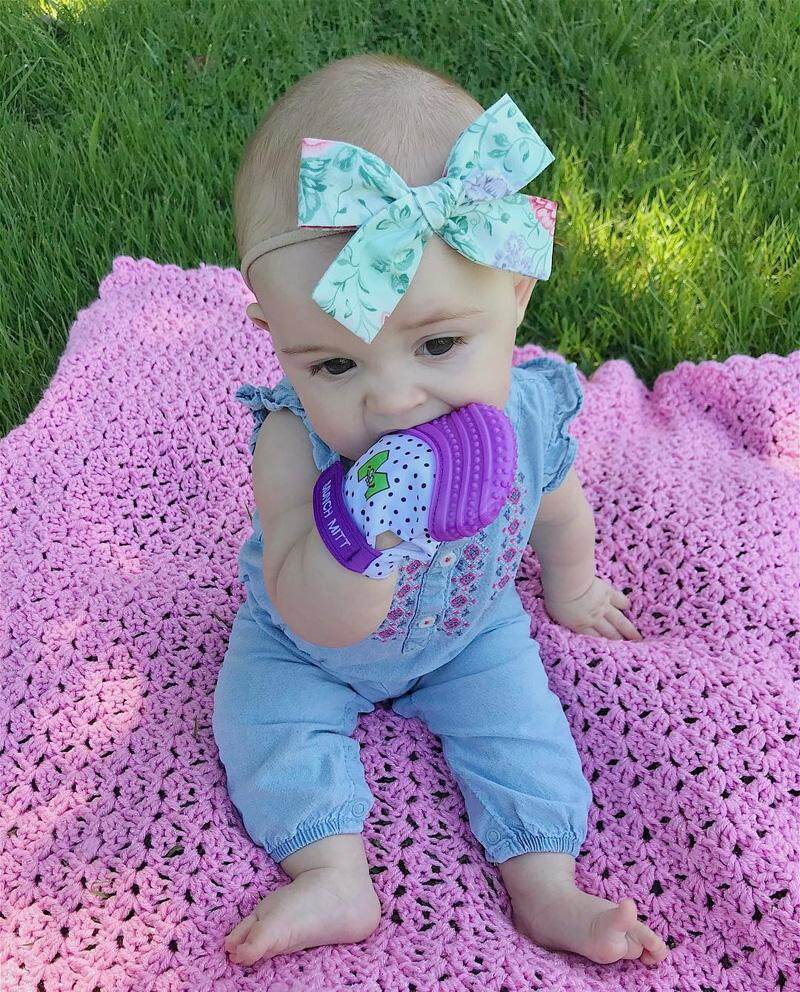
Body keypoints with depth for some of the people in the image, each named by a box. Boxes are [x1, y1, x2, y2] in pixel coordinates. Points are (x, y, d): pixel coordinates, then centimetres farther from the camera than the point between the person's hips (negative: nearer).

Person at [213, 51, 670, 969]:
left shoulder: (529, 409, -29)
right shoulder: (297, 445, -40)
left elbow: (556, 507, -3)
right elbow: (317, 619, -42)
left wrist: (570, 589, 16)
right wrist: (370, 526, -61)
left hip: (471, 630, 2)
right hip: (306, 645, -1)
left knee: (515, 715, -5)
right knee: (265, 714, -15)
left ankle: (544, 885, 9)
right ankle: (336, 878, -6)